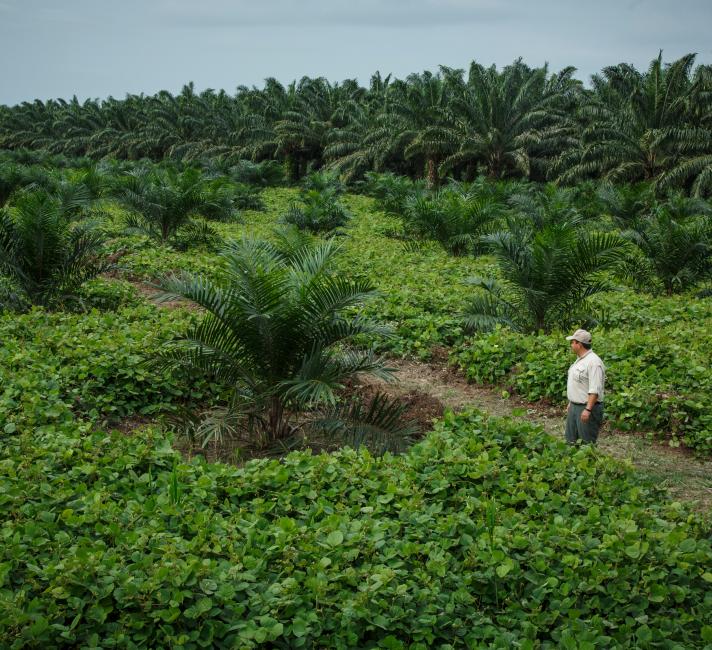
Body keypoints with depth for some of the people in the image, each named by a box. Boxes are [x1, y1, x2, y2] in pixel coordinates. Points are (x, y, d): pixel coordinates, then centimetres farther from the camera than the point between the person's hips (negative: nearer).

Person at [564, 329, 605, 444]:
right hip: (574, 407, 10)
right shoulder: (580, 359, 13)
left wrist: (588, 409, -28)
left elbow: (595, 390, -25)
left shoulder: (593, 362, -19)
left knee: (587, 443, -2)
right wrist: (571, 403, 21)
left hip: (586, 408, -10)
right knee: (571, 440, 17)